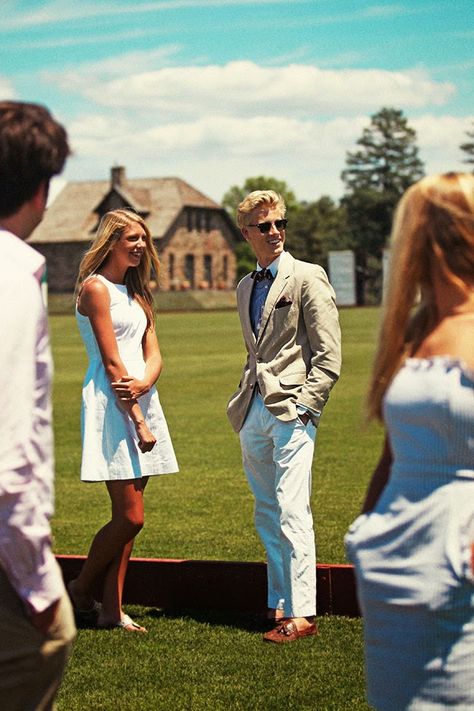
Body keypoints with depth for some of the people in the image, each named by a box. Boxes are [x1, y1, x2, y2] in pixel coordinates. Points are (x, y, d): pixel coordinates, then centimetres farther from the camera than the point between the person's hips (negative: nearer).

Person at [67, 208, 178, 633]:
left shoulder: (137, 292, 18)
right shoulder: (96, 288, -7)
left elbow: (154, 353, 10)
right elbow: (112, 364, -12)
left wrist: (145, 382, -13)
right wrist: (138, 421, -14)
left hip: (142, 401, 8)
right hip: (111, 406, -8)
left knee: (127, 518, 7)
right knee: (130, 517, -9)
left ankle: (112, 610, 12)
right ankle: (80, 592, 10)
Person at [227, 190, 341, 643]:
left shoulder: (307, 278, -3)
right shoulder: (245, 287, 18)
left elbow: (329, 355, -7)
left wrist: (303, 405, -14)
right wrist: (245, 400, 15)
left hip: (291, 410, -7)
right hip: (253, 413, 7)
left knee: (291, 512, -11)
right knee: (267, 514, 10)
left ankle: (301, 614, -9)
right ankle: (279, 603, 18)